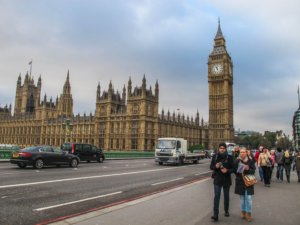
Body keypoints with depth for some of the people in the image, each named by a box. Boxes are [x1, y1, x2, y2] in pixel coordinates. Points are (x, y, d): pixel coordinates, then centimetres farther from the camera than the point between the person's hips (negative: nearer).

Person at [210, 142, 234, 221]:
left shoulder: (229, 157, -5)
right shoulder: (215, 156, -2)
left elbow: (233, 168, -4)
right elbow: (211, 167, 3)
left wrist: (227, 170, -23)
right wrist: (215, 166, -18)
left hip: (226, 179, 0)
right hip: (217, 179, 0)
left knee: (226, 196, 16)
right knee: (216, 196, -7)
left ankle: (226, 211, 37)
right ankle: (215, 215, -6)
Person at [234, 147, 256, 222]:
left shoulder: (251, 161, -3)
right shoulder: (237, 161, -1)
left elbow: (253, 171, -5)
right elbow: (234, 170, -7)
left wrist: (248, 169, -24)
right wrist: (237, 161, -15)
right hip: (240, 182, 1)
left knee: (248, 197, -4)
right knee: (242, 197, 10)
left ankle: (249, 213, 9)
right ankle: (243, 212, 24)